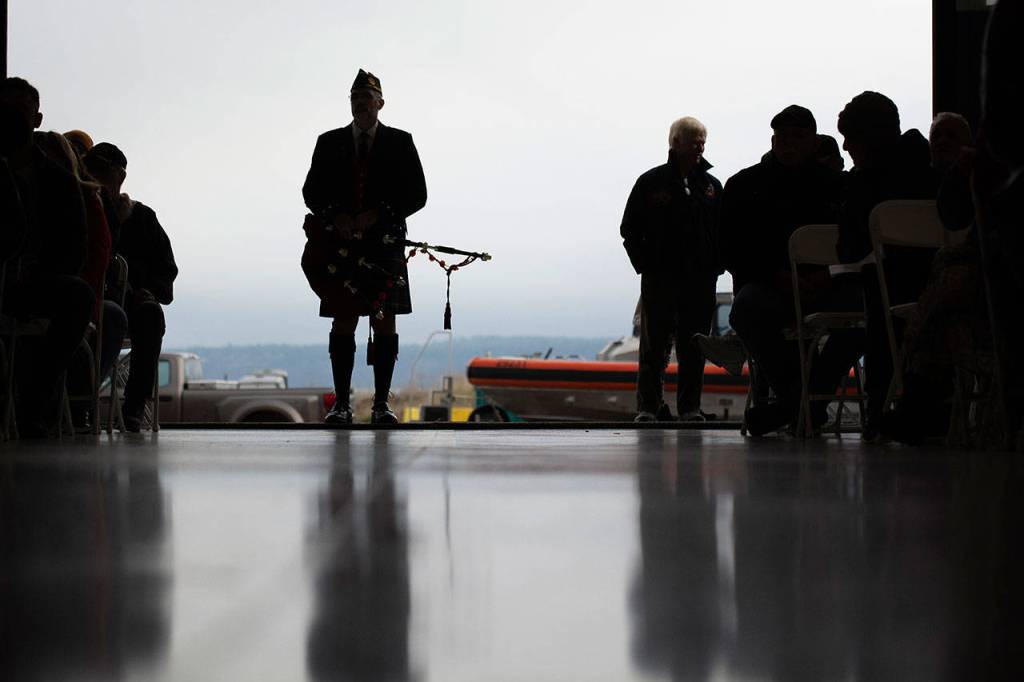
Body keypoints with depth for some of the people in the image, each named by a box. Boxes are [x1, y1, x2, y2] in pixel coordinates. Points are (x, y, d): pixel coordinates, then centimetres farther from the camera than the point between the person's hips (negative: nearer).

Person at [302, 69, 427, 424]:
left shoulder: (400, 143, 7)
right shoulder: (329, 143, 11)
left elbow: (416, 195, 2)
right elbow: (312, 192, 9)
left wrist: (378, 215, -11)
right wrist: (335, 216, -10)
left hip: (385, 244, -1)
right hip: (341, 244, 1)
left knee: (384, 322, -2)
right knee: (344, 322, -2)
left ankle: (381, 404, 0)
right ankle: (341, 404, 0)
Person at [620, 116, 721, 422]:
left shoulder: (711, 185, 11)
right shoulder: (651, 182, 3)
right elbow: (630, 229, 5)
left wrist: (714, 266, 3)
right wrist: (645, 266, -3)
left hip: (700, 281, 3)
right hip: (659, 279, -2)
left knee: (693, 349, 4)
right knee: (655, 346, -2)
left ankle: (690, 406, 9)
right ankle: (649, 406, 3)